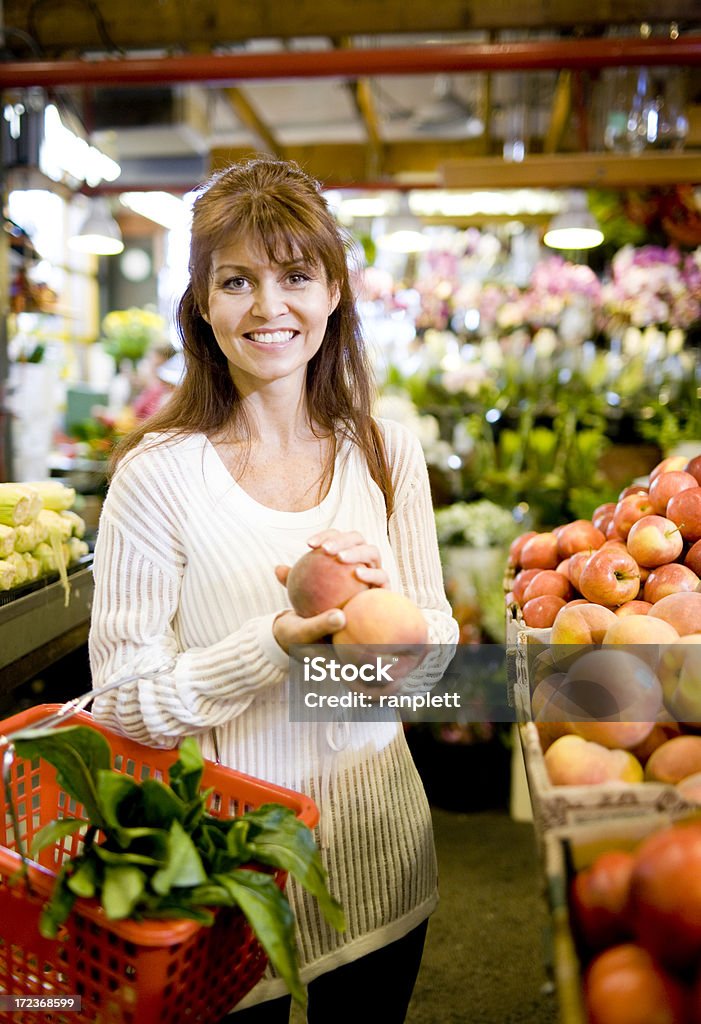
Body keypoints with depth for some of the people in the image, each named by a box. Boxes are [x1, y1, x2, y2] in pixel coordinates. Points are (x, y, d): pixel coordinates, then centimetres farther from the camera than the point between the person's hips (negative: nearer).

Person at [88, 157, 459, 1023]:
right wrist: (277, 643, -28)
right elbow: (125, 699, -15)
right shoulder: (161, 472, -16)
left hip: (376, 841, 4)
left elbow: (437, 652, 2)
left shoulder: (389, 452, -3)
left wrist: (391, 605, -20)